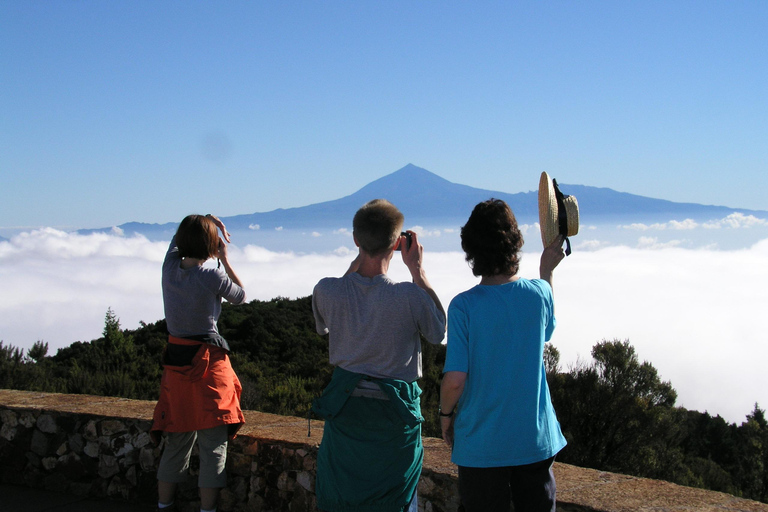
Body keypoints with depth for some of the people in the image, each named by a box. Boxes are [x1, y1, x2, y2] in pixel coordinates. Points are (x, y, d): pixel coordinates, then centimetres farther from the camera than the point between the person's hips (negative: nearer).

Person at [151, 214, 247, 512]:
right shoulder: (213, 277, -15)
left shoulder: (170, 267, 0)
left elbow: (178, 239, 22)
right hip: (208, 363, -6)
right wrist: (225, 259, 8)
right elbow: (240, 297, 6)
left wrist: (208, 223, 11)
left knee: (177, 441, 17)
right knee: (214, 443, 2)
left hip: (175, 359, 6)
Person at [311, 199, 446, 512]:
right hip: (394, 412, -2)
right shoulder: (410, 297, -21)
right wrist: (417, 269, -1)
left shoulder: (325, 291, -13)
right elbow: (439, 330, 0)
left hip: (344, 408, 2)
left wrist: (357, 261, 6)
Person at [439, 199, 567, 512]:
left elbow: (454, 380, -18)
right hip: (535, 439, 3)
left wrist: (446, 414, 2)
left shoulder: (464, 306, -17)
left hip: (481, 443, -2)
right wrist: (547, 270, 24)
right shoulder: (539, 293, -7)